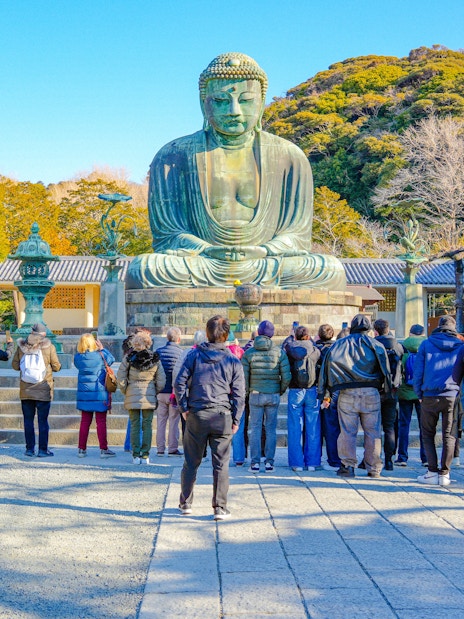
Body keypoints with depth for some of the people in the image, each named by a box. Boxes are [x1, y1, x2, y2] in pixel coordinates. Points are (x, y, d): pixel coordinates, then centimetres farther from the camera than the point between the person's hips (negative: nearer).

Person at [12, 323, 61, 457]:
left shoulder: (22, 346, -1)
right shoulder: (49, 347, -7)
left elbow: (15, 365, 5)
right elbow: (56, 367, -2)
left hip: (25, 390, 2)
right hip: (43, 390, -2)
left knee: (28, 420, 9)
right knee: (43, 420, 4)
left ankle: (30, 449, 10)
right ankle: (43, 450, 5)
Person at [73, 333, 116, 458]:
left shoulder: (78, 357, -2)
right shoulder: (100, 356, -10)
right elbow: (111, 359, 7)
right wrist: (102, 348, 14)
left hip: (84, 394, 4)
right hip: (99, 393, -4)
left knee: (85, 421, 10)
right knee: (101, 421, 1)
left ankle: (81, 449, 13)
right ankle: (103, 449, 3)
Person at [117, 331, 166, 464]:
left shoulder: (128, 358, -5)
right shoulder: (155, 358, -1)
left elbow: (121, 378, -3)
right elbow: (161, 381, 1)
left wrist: (125, 391, 10)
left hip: (132, 396, 0)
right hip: (149, 397, 0)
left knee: (134, 425, 6)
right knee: (147, 425, 5)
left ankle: (135, 455, 5)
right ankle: (145, 455, 4)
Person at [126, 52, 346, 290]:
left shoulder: (288, 157, 9)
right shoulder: (174, 156, 6)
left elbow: (296, 235, 7)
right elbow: (166, 235, 2)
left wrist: (261, 252, -17)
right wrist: (208, 251, -20)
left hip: (267, 267, 1)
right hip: (198, 268, -1)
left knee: (331, 270, -28)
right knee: (141, 269, -32)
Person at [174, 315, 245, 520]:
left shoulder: (194, 355, 1)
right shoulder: (233, 361, 1)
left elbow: (180, 382, -3)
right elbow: (239, 393, 1)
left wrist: (185, 407, 5)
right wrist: (236, 419, 7)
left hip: (196, 415, 1)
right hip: (222, 417, -1)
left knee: (191, 462, 12)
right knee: (221, 464, 3)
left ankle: (185, 503, 20)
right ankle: (220, 508, 4)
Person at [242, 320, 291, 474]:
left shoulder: (249, 352, -4)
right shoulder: (279, 352, -4)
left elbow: (244, 376, -5)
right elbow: (286, 377, -6)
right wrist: (280, 391, 10)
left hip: (255, 395, 0)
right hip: (273, 396, 0)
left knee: (255, 428, 6)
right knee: (271, 429, 8)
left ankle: (255, 462, 3)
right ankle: (269, 462, 7)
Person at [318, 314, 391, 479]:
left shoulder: (340, 344, 7)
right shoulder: (375, 345, 8)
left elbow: (328, 366, 1)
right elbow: (385, 368, 0)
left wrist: (325, 394, 2)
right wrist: (387, 388, 8)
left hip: (347, 393, 0)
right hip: (371, 393, 1)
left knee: (347, 431, 4)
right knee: (372, 432, 6)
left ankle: (348, 466, 4)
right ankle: (374, 468, 9)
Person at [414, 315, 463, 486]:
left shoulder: (426, 344, 4)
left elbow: (417, 372, 3)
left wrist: (419, 394, 10)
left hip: (430, 396, -1)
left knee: (428, 434, 9)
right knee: (449, 436, 7)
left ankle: (433, 472, 0)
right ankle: (444, 474, 4)